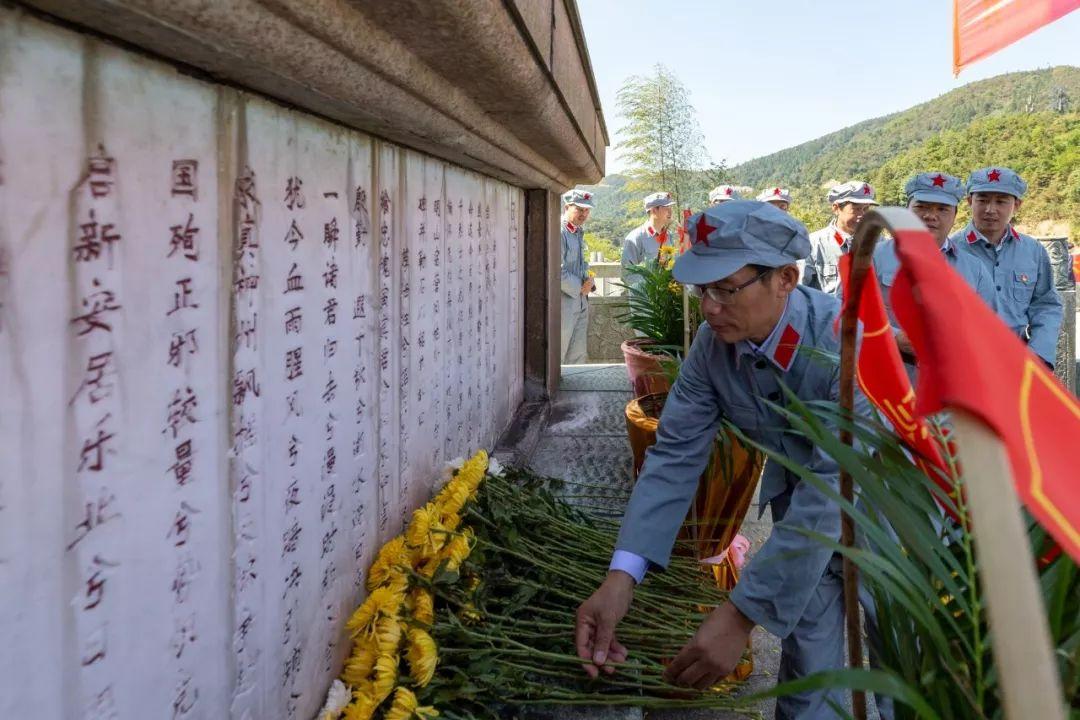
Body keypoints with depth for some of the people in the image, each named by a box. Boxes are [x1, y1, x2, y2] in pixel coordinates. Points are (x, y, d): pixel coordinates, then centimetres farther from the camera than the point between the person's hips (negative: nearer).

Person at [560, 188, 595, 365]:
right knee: (556, 357, -2)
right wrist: (580, 287, -11)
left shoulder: (578, 232, 14)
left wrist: (589, 281, 6)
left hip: (580, 302, 9)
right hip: (563, 302, -9)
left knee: (577, 356, 13)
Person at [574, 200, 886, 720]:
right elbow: (676, 454, -17)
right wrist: (622, 574, -31)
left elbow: (835, 488, -38)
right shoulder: (712, 345, -18)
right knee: (810, 671, 8)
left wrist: (742, 616, -42)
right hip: (798, 499, 4)